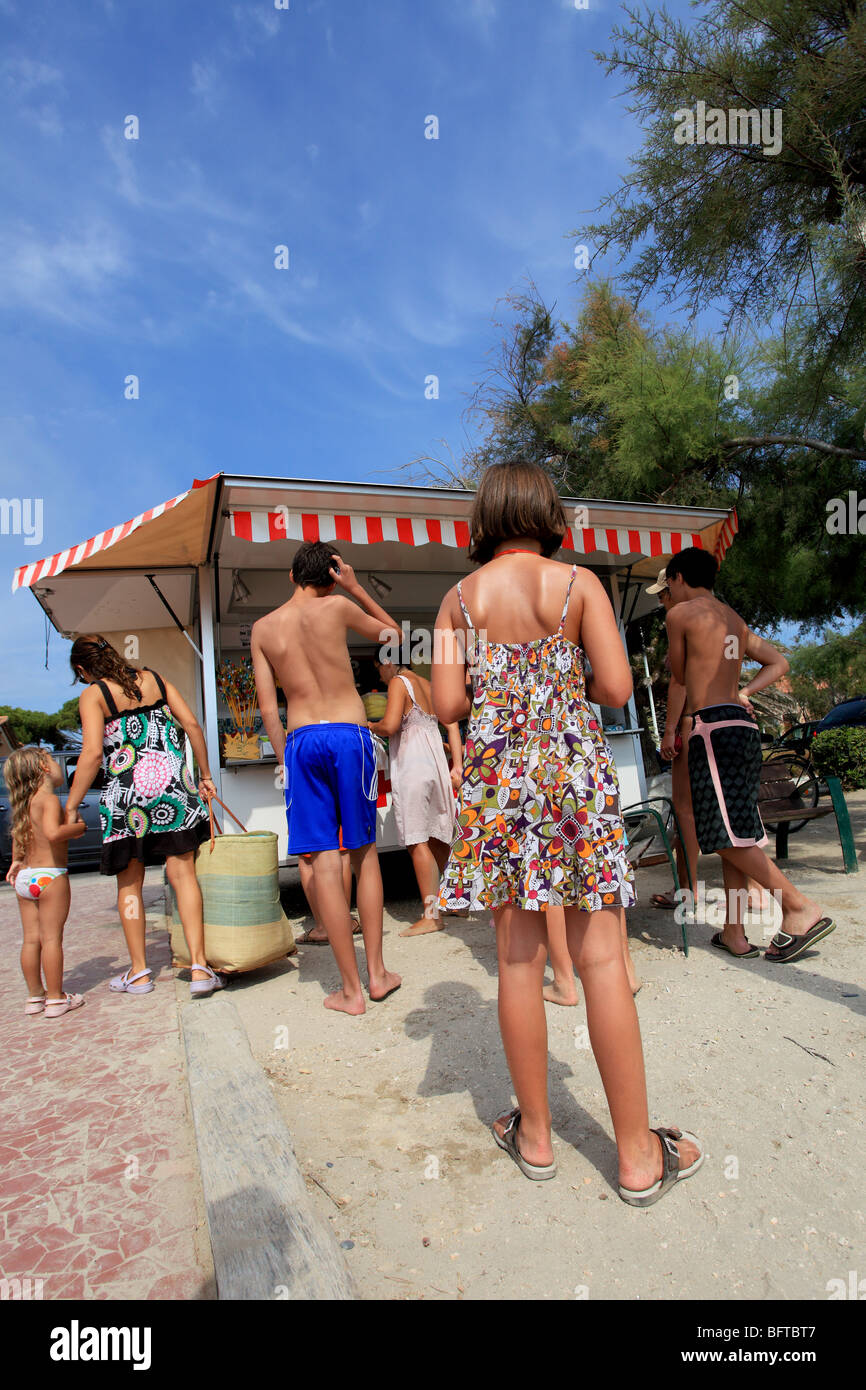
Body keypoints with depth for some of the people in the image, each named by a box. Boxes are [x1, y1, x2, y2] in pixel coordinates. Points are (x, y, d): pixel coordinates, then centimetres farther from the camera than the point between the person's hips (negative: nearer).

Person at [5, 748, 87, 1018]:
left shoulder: (22, 804, 14)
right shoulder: (49, 799, -14)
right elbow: (52, 832, -30)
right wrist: (79, 827, -15)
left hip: (24, 877, 8)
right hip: (50, 874, -8)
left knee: (31, 939, 12)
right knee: (52, 938, -1)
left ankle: (35, 996, 22)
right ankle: (56, 999, 5)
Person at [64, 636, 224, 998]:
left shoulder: (92, 695, 0)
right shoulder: (154, 679, 11)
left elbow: (93, 754, -11)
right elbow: (192, 725, 5)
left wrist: (71, 806, -3)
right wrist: (205, 775, 11)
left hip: (126, 793, -2)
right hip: (171, 782, 3)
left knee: (129, 884, 12)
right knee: (182, 873, 2)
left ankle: (139, 972, 20)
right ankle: (200, 968, -3)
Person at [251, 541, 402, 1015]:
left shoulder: (262, 629, 7)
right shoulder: (336, 606, 0)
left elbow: (268, 708, 6)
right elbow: (392, 634, 17)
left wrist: (286, 757, 14)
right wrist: (356, 588, 15)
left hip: (302, 740, 1)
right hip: (350, 734, -1)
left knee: (324, 862, 2)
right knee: (364, 854, 12)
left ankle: (350, 989, 7)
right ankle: (377, 973, 17)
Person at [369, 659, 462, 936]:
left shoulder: (399, 682, -4)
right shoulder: (429, 685, 17)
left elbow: (389, 726, -18)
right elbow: (452, 725, 11)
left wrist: (371, 727, 3)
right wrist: (457, 766, 8)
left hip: (411, 766, -8)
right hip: (436, 764, 8)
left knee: (417, 841, -6)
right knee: (437, 838, 16)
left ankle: (431, 915, -5)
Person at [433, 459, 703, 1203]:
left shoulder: (459, 599, 4)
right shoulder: (580, 583, 0)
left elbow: (447, 703, -1)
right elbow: (616, 689, -7)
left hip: (496, 775, 2)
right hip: (574, 771, -1)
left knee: (518, 955, 9)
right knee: (601, 957, 5)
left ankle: (536, 1134, 23)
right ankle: (639, 1154, 17)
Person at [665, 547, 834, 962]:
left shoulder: (681, 614, -1)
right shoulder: (734, 619, 21)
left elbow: (680, 676, 8)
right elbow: (778, 662, 25)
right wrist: (742, 692, 16)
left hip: (712, 727, -8)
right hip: (742, 723, 8)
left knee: (728, 834, -8)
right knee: (736, 831, 8)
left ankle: (801, 909, -12)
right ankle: (734, 932, 11)